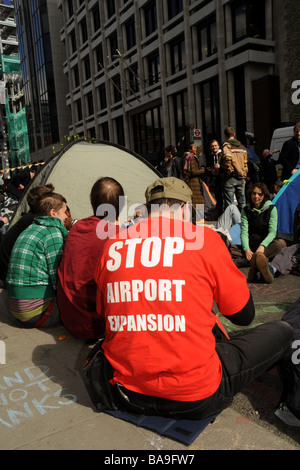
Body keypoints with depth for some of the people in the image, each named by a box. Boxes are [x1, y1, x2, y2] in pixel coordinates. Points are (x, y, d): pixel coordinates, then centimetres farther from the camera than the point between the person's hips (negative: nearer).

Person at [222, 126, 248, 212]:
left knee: (229, 204, -3)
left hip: (231, 178, -5)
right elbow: (246, 163, 17)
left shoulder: (226, 145, -5)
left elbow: (227, 158, -25)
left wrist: (229, 170, -13)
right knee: (242, 203, 11)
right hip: (241, 178, 6)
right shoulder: (242, 147, 14)